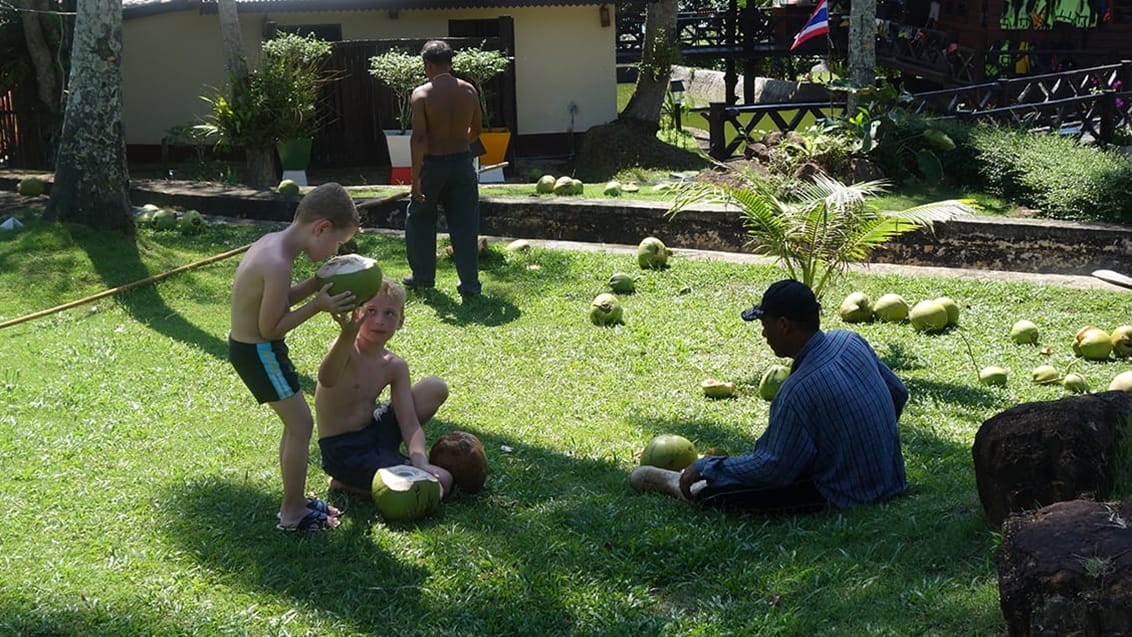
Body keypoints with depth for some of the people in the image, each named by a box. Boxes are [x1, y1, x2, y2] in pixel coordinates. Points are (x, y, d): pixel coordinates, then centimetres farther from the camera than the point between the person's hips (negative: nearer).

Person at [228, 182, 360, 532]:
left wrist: (315, 285, -1)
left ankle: (294, 502, 29)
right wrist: (317, 305, -21)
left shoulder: (272, 241, 2)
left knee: (295, 422, 18)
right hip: (259, 353, -10)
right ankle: (293, 515, 10)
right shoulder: (278, 264, -28)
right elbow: (271, 327, -23)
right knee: (301, 424, -1)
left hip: (246, 345, 10)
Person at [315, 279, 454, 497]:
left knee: (436, 387, 3)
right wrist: (348, 336, -63)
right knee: (441, 482, -12)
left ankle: (385, 456, 6)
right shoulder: (346, 349, -21)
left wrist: (420, 462, -23)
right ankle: (347, 483, -1)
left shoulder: (395, 366, 0)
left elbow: (409, 422, -4)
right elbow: (327, 380, -45)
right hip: (343, 453, -7)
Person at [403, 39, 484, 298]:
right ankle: (470, 283, 5)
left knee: (419, 219, 17)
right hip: (463, 164, 3)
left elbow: (419, 138, -16)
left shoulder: (421, 94, -12)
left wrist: (416, 177, -14)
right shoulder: (468, 91, 1)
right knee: (464, 225, 6)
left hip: (433, 164, -3)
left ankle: (423, 276, 24)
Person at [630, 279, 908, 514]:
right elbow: (898, 393, 11)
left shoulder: (799, 391, -28)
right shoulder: (850, 341, -3)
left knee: (713, 490, -4)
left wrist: (704, 468, -8)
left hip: (844, 498, -9)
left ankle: (678, 484, 26)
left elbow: (773, 468, -20)